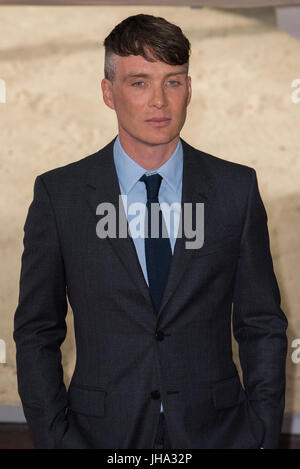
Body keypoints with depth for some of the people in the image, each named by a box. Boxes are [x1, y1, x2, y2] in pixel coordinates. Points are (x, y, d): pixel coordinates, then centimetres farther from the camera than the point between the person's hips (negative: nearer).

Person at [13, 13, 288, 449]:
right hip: (103, 433, -1)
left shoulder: (237, 188, -1)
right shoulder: (58, 194, -4)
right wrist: (55, 438, -8)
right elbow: (36, 334, -1)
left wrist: (263, 437, -4)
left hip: (216, 430, 1)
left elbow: (262, 326, 2)